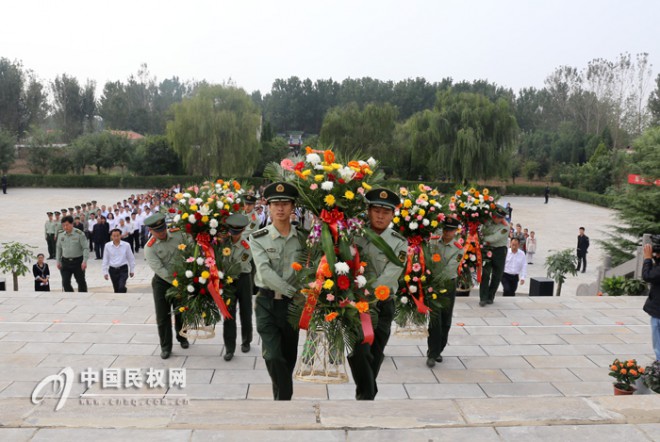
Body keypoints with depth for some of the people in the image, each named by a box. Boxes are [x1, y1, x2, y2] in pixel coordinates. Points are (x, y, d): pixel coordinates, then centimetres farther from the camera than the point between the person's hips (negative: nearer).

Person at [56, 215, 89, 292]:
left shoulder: (79, 234, -10)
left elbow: (85, 248, -11)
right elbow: (58, 248, 14)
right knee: (65, 282, 1)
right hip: (65, 262, 4)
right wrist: (58, 261, 10)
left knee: (81, 282, 6)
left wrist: (84, 261, -18)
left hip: (78, 261, -4)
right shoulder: (61, 235, 4)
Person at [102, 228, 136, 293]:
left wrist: (132, 270, 7)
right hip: (112, 270, 2)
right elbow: (105, 260, 3)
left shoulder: (126, 245, -9)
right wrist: (105, 272, 3)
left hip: (123, 269, -2)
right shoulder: (107, 245, -5)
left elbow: (131, 258, 3)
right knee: (116, 289, 13)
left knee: (121, 287, -19)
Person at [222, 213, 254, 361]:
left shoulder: (247, 246, -16)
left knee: (246, 311, 11)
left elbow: (237, 266, -17)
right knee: (229, 313, 2)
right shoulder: (224, 241, -6)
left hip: (243, 279, -2)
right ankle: (229, 348, 8)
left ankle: (246, 341, 32)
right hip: (228, 279, 2)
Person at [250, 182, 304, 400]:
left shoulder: (302, 238, 1)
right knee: (273, 356, -12)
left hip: (293, 304, 2)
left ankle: (281, 396, 32)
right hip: (267, 303, -2)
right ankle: (285, 396, 3)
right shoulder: (258, 238, -5)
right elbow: (265, 272, -17)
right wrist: (294, 292, -22)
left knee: (289, 357, 12)